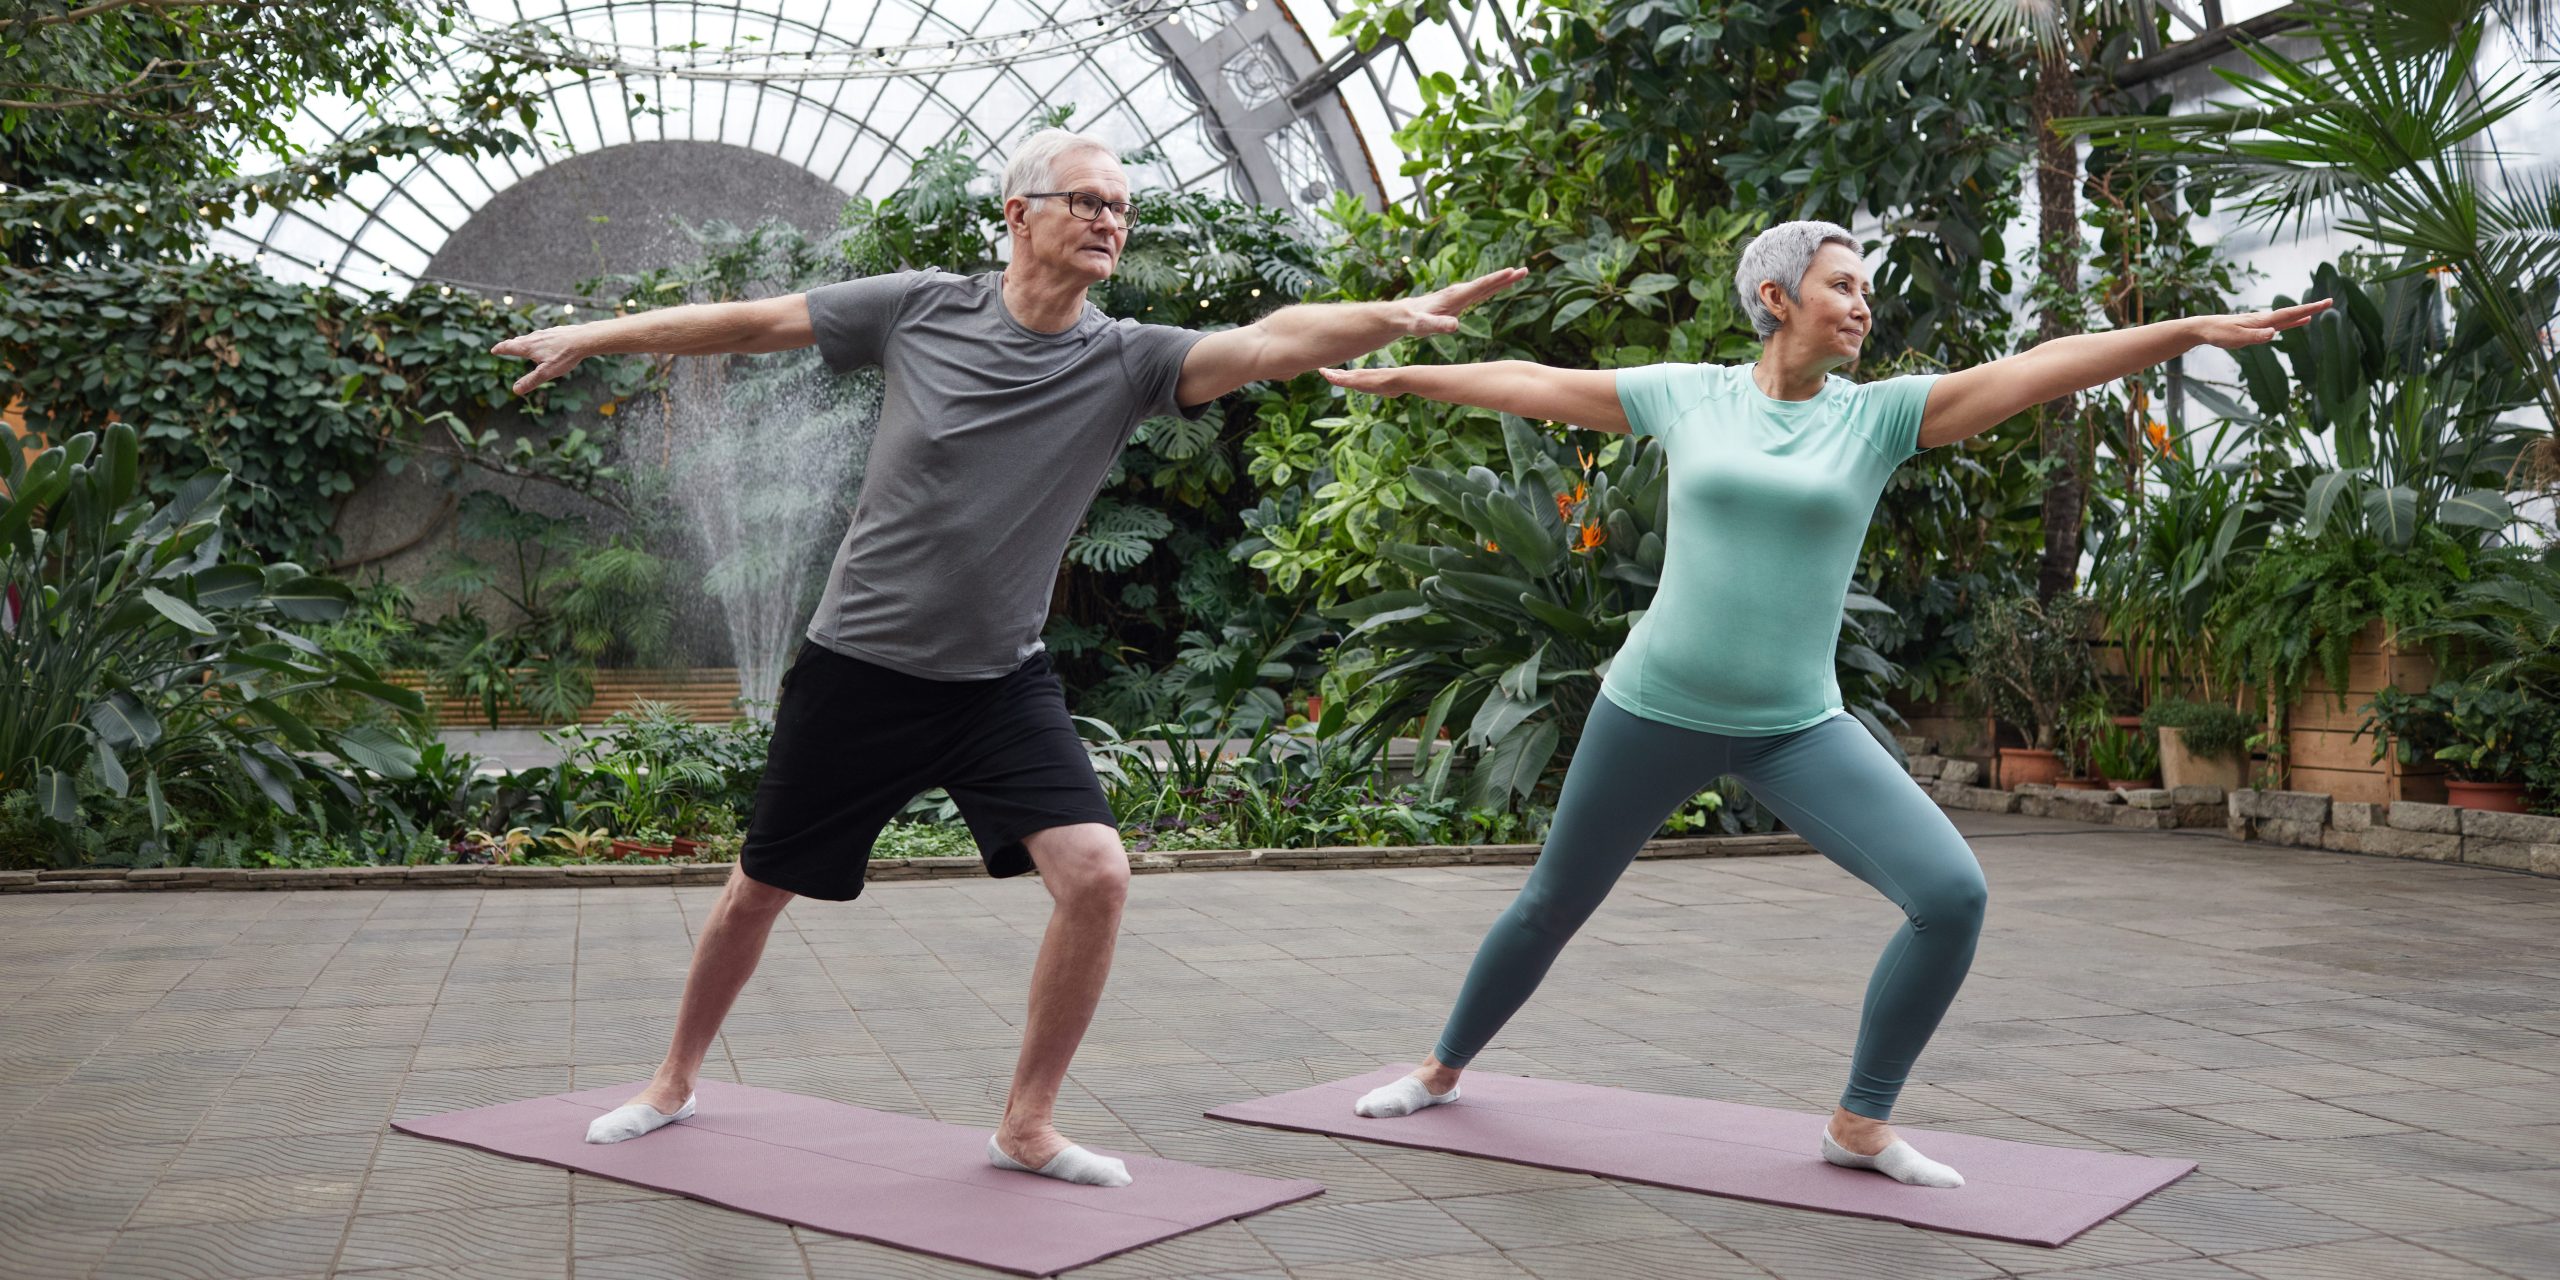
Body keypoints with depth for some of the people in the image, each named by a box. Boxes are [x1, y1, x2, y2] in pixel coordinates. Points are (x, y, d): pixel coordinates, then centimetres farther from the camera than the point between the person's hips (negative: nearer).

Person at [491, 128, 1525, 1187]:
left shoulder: (1124, 361, -9)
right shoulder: (920, 308, -8)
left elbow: (1272, 343, -25)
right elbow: (755, 322, 2)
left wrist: (1392, 316, -41)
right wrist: (594, 337, 8)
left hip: (1001, 683, 1)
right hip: (857, 667, 0)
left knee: (1096, 876, -17)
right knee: (759, 892, 12)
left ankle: (1026, 1127, 4)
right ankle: (675, 1083, 39)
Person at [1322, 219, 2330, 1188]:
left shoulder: (1879, 413, -1)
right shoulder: (1688, 395, -1)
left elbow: (2038, 367, -10)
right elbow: (1532, 384, 9)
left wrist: (2196, 329, -18)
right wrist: (1395, 377, 18)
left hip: (1796, 730, 1)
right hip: (1655, 710, -1)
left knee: (1954, 896, -15)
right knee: (1553, 904, 14)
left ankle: (1860, 1125, 3)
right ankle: (1443, 1070, 40)